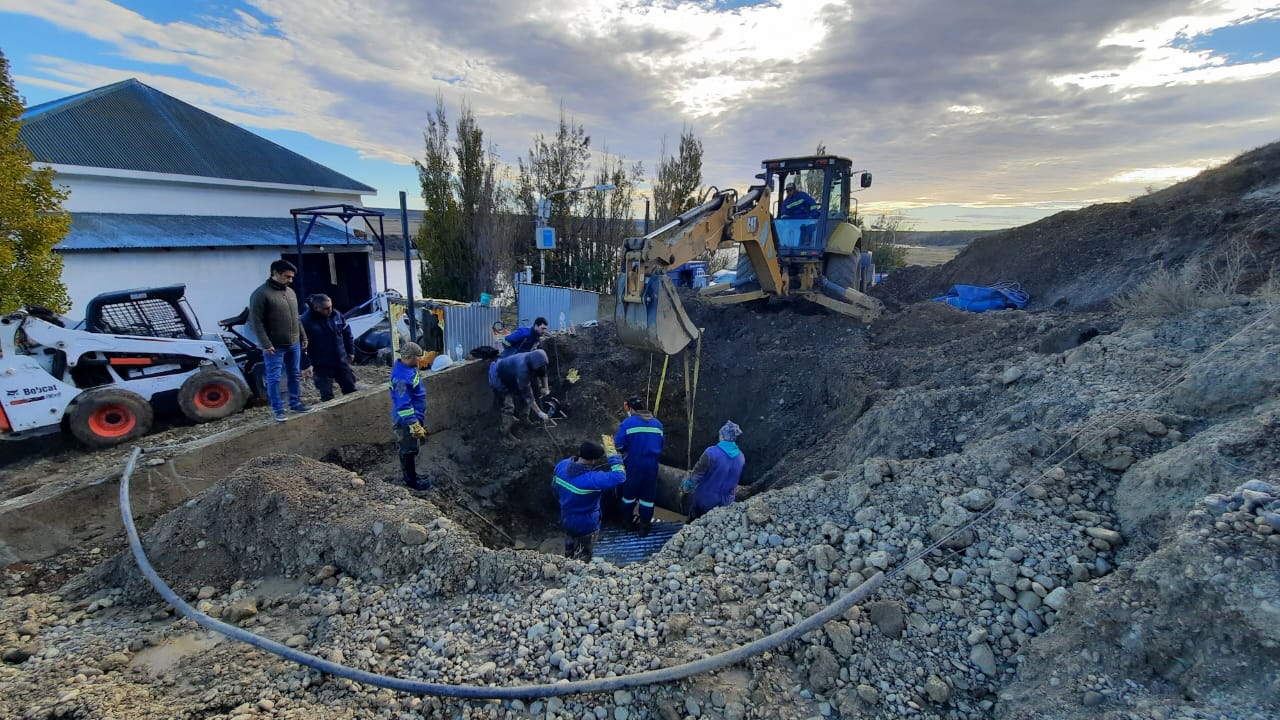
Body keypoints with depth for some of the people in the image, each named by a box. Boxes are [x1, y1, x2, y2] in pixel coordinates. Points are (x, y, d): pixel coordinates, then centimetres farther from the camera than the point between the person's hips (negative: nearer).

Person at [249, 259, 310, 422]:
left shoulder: (290, 291, 11)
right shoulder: (261, 294, -12)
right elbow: (256, 321, -15)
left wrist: (303, 337, 15)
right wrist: (266, 344, -20)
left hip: (294, 344, 7)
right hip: (274, 347, -7)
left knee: (294, 375, 16)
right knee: (274, 378, 2)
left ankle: (295, 403, 28)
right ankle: (278, 410, 10)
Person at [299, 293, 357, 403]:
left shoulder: (336, 314, -1)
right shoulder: (306, 320, -15)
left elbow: (347, 333, 12)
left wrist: (351, 351, 14)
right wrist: (306, 365, -16)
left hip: (341, 361, 5)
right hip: (321, 365, -4)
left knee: (351, 389, 14)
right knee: (327, 396, 1)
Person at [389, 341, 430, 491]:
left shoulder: (408, 368, 2)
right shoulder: (402, 377, -29)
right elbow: (403, 405, -28)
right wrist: (414, 425, -26)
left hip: (414, 417, 10)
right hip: (407, 420, -9)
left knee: (412, 448, 22)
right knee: (409, 450, 7)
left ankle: (412, 475, 38)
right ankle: (411, 481, 22)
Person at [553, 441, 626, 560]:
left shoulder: (561, 465, -16)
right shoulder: (591, 479, -38)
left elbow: (555, 487, 2)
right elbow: (619, 477, -43)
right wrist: (615, 460, -28)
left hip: (566, 521, 7)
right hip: (586, 526, -7)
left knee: (569, 553, 34)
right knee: (582, 559, 20)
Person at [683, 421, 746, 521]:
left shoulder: (711, 452, -26)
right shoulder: (741, 457, -9)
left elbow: (697, 474, -17)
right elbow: (735, 480, 7)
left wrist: (686, 486, 1)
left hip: (705, 499, -4)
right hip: (725, 501, 4)